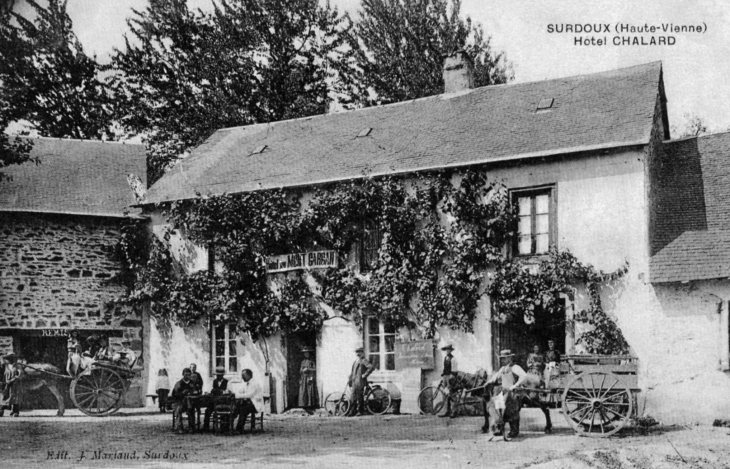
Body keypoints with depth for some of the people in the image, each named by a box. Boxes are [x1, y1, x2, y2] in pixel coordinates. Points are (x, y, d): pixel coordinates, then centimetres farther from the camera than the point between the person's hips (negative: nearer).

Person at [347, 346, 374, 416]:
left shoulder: (364, 360, -6)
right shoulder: (356, 361, 21)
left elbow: (371, 367, -20)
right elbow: (352, 371, 27)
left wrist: (364, 375, -15)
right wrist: (350, 379, 16)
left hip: (360, 381, -9)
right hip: (354, 381, 9)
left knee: (359, 396, -7)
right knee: (354, 396, 8)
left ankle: (361, 411, -1)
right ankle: (353, 411, 12)